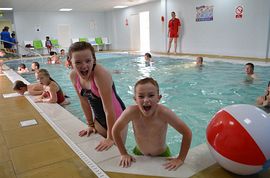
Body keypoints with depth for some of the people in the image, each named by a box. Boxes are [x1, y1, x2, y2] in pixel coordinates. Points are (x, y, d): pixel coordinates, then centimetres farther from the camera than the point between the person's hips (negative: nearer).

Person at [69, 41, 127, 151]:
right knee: (101, 151, 18)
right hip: (99, 120, 6)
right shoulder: (73, 76, -10)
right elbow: (84, 101, 3)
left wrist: (111, 138, -21)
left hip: (116, 119, -6)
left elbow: (109, 109, -27)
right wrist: (90, 125, 9)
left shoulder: (100, 74, -31)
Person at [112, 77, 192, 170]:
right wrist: (124, 154, -10)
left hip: (162, 155, -1)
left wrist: (180, 159, -21)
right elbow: (115, 131, -14)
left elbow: (187, 133, -23)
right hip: (139, 153, 1)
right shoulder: (132, 112, -31)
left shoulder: (164, 113, -34)